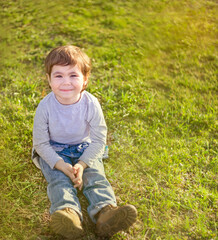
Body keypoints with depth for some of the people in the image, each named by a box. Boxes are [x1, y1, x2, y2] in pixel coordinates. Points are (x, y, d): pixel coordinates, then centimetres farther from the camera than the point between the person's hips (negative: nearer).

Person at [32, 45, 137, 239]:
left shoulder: (91, 104, -17)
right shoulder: (45, 107, -18)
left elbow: (99, 140, -9)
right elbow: (40, 143, -11)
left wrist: (82, 164, -22)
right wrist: (61, 165, -23)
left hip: (85, 150, 1)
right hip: (53, 153, -1)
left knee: (96, 177, -22)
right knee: (59, 180, -26)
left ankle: (105, 211, -43)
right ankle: (69, 213, -50)